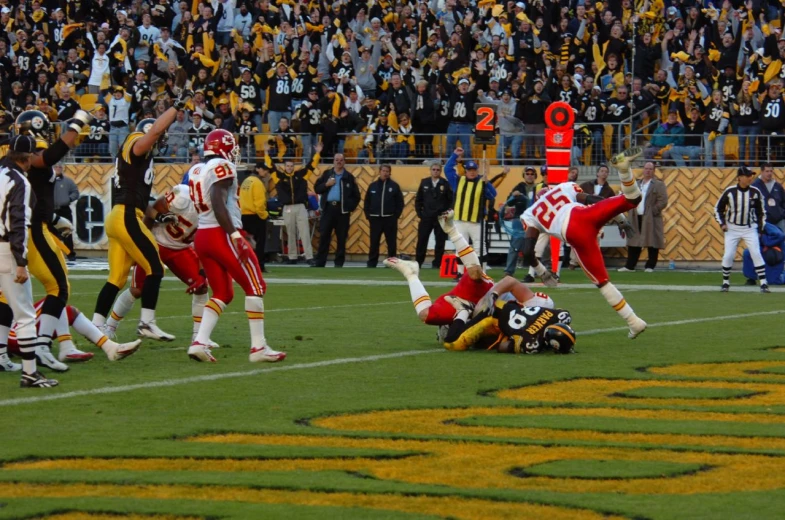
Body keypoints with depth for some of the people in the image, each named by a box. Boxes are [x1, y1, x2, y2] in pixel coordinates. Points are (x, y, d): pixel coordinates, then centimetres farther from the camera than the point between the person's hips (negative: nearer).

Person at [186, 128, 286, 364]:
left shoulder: (195, 170, 13)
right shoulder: (222, 167, -10)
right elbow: (218, 203, -21)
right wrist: (235, 234, -23)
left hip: (202, 236, 8)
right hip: (222, 235, -8)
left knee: (223, 293, 15)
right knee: (255, 287, 1)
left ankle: (199, 342, -1)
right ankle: (258, 347, -1)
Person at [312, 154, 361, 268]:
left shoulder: (349, 177, 6)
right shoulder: (326, 174, 11)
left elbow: (356, 196, 8)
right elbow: (317, 189, 9)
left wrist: (351, 207, -2)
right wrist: (326, 184, -8)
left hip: (342, 210, -1)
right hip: (328, 208, 1)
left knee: (341, 238, 2)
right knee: (324, 236, -2)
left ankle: (339, 263, 7)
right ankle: (319, 262, -1)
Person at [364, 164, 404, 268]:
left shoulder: (394, 186, 2)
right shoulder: (373, 186, 7)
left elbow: (400, 202, 2)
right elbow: (367, 202, 10)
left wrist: (396, 215, -5)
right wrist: (368, 215, 1)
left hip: (390, 219, -1)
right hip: (375, 219, 1)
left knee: (391, 243, 2)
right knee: (374, 243, 2)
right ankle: (371, 263, 7)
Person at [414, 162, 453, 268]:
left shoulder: (445, 184, -2)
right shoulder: (424, 182, 6)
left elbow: (451, 200, -2)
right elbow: (418, 199, 11)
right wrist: (419, 212, 4)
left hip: (440, 218, -2)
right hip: (426, 217, 2)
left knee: (440, 242, 1)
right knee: (421, 240, 2)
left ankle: (437, 264, 9)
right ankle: (418, 263, 9)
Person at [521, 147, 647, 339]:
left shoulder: (530, 216, 32)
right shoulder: (565, 188, 34)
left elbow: (528, 252, 21)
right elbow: (596, 200, 21)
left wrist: (544, 274, 35)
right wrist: (621, 220, 25)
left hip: (574, 234, 0)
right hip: (584, 215, 0)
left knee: (602, 281, 8)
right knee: (632, 199, 0)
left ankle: (634, 322, 4)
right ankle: (623, 166, -30)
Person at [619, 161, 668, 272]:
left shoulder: (659, 185, 0)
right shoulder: (637, 184, 19)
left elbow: (663, 202, -7)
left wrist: (652, 212, -13)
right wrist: (631, 212, 5)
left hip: (651, 219, -5)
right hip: (636, 219, 5)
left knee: (652, 243, -3)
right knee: (634, 243, 2)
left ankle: (650, 266, 3)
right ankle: (630, 266, 4)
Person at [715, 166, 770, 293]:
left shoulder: (755, 192, -5)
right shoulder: (729, 191, -8)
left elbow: (761, 211, 8)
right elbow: (718, 209, 4)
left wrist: (761, 227, 1)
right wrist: (722, 223, -7)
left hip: (750, 228, 0)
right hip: (732, 229, 0)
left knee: (756, 254, -9)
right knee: (728, 255, -4)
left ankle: (763, 283, -7)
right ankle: (725, 282, 13)